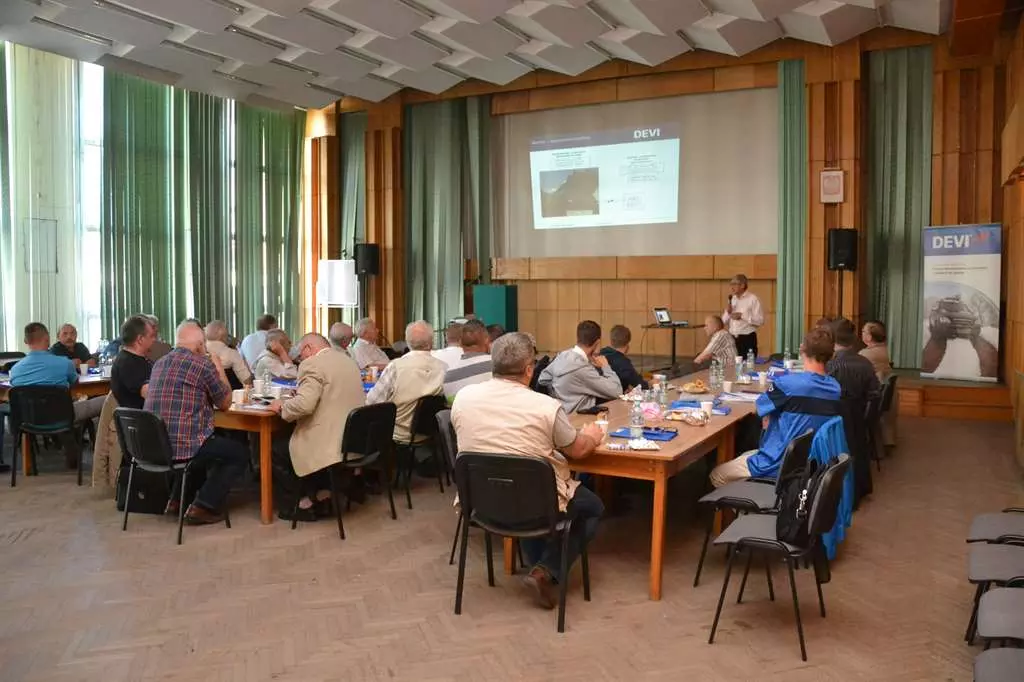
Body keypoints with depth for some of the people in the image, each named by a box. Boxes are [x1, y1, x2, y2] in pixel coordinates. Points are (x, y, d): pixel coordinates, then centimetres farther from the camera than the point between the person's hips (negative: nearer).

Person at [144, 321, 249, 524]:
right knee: (240, 453, 10)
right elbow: (225, 404, 3)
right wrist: (219, 369, 14)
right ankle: (202, 507, 2)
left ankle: (177, 499, 29)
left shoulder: (159, 363, 13)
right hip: (183, 445, -8)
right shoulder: (203, 364, -9)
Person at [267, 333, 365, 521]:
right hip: (353, 441, 9)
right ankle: (322, 493, 21)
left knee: (274, 449, 10)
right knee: (286, 441, 29)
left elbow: (304, 405, -26)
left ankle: (305, 500, 13)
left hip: (327, 444, -9)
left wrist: (282, 407, -7)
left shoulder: (313, 364, -13)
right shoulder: (348, 361, 14)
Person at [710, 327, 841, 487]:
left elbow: (761, 406, -5)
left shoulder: (788, 383, -24)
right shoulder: (836, 389, -5)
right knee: (745, 456, 31)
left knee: (716, 475, 11)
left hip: (779, 465, -7)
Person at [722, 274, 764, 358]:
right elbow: (724, 321, 14)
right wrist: (728, 312, -5)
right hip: (732, 339, 6)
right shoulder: (731, 299, 12)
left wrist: (742, 316, -18)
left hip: (747, 339, -6)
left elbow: (760, 320, -15)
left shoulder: (753, 299, -6)